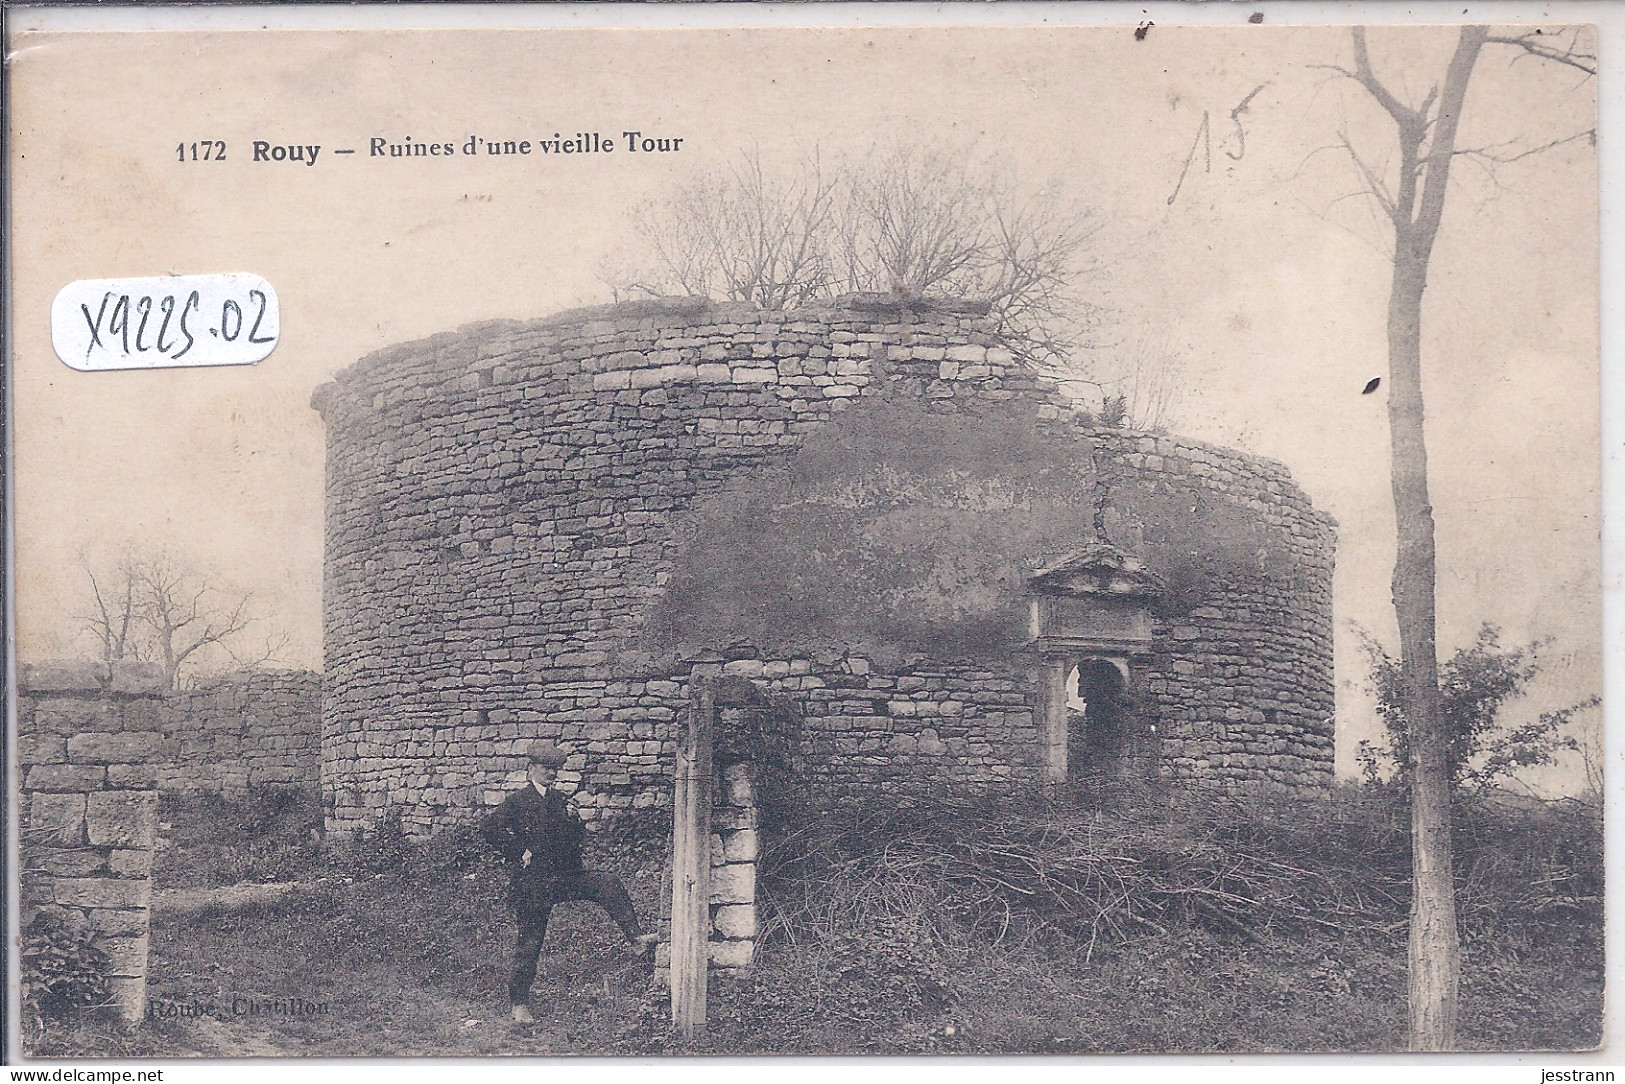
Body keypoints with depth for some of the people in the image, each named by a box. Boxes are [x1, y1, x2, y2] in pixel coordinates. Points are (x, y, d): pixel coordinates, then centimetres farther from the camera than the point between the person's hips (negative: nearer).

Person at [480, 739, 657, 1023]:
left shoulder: (559, 800, 12)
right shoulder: (517, 801, -4)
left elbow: (576, 838, 17)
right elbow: (488, 827, -14)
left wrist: (573, 821, -5)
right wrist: (518, 853, -13)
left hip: (564, 875, 5)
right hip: (532, 881, -4)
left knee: (608, 883, -18)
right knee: (530, 942, 1)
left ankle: (637, 939, -23)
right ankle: (518, 1003, 14)